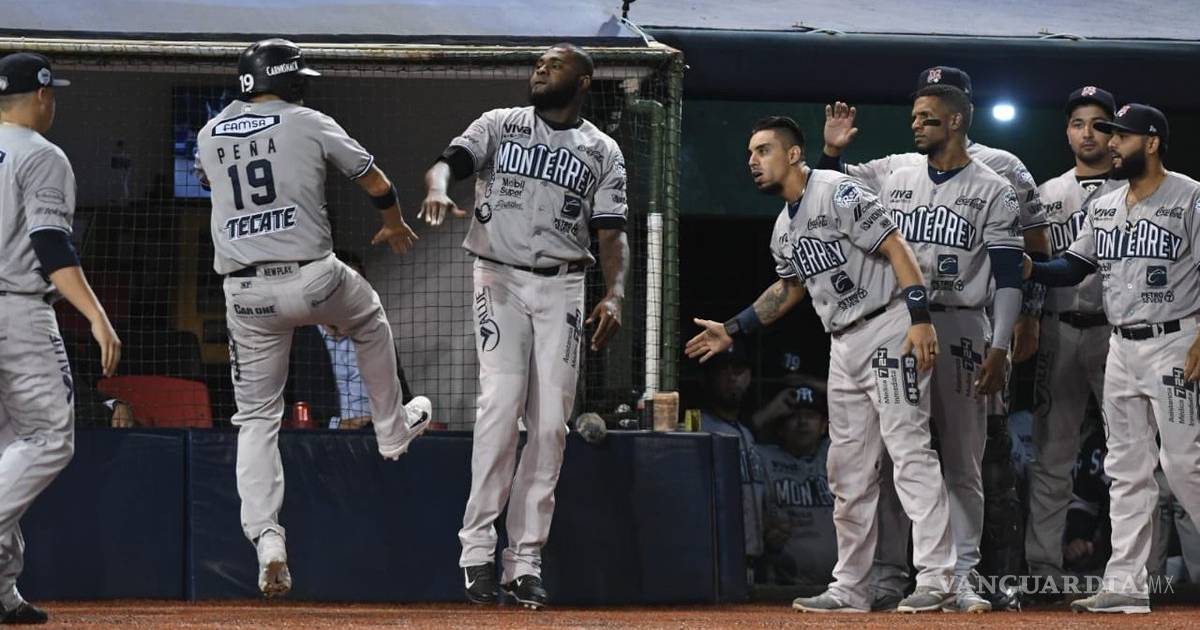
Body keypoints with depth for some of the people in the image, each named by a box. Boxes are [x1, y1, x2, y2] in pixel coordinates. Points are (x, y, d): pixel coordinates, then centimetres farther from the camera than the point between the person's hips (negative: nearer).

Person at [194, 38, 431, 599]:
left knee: (256, 417, 7)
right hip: (312, 279, -2)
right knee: (370, 321, 32)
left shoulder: (211, 134, 9)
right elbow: (376, 184, 9)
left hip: (245, 295, 2)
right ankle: (393, 431, 46)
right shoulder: (309, 124, 0)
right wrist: (395, 226, 30)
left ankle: (266, 538, -8)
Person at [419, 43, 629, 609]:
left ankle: (526, 560, 2)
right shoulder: (499, 126, 7)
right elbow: (450, 161, -9)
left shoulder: (602, 152, 8)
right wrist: (439, 189, -34)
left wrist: (615, 293, -16)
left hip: (562, 288, 2)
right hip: (500, 280, -2)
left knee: (550, 422, -3)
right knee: (500, 401, -17)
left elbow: (611, 232, 2)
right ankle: (477, 547, -14)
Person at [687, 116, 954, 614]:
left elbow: (896, 249, -18)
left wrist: (920, 319, -27)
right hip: (845, 346, 10)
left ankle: (936, 578, -18)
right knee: (848, 470, 10)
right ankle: (850, 589, 16)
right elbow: (790, 287, 31)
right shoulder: (784, 229, 15)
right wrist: (732, 330, 27)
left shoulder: (838, 193, -12)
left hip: (888, 332, -10)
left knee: (909, 450, -14)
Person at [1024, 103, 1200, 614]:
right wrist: (1031, 269, -6)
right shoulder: (1103, 207, 14)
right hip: (1121, 347, 7)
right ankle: (1126, 584, 6)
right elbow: (1073, 266, 14)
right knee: (1126, 469, 5)